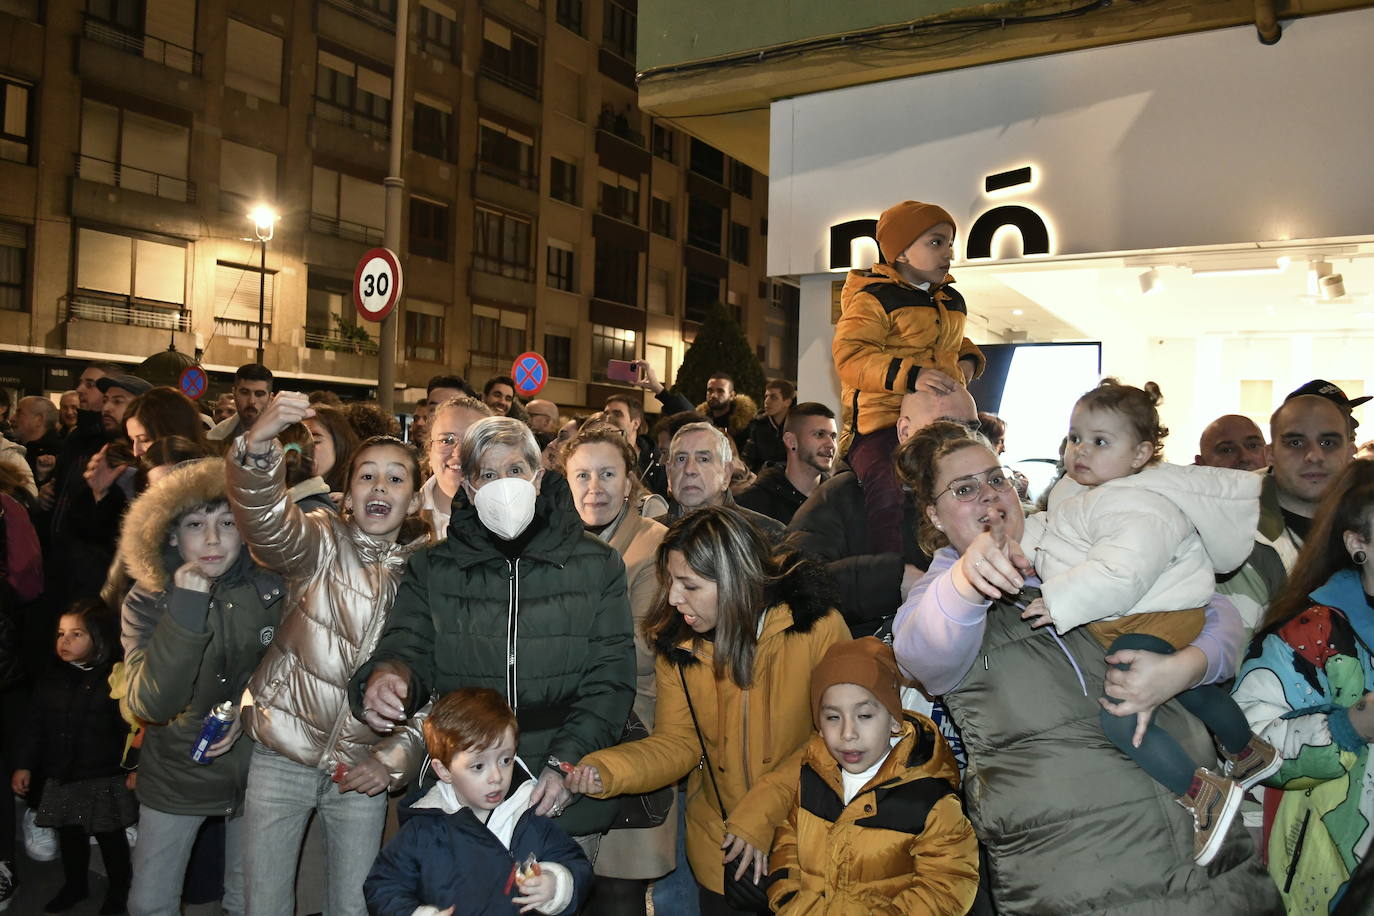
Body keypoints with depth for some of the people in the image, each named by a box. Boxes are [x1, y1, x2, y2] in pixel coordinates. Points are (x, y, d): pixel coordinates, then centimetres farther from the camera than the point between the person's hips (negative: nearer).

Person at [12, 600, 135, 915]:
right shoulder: (50, 681, 4)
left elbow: (132, 728, -12)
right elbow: (35, 728, 10)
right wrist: (25, 766, 6)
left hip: (105, 779, -5)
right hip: (61, 779, 5)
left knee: (111, 837, 8)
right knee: (69, 834, 18)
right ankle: (74, 885, 40)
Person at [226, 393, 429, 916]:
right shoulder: (321, 543, -7)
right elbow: (265, 520, -30)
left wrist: (395, 756, -6)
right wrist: (259, 443, -48)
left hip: (364, 769, 2)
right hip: (282, 756, -1)